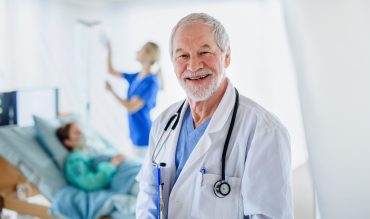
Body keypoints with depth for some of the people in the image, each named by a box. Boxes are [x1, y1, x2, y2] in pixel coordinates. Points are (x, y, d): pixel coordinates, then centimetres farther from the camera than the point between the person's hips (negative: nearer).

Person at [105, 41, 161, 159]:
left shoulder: (151, 82, -20)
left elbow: (131, 107, -21)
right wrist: (109, 50, 8)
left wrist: (111, 91, -14)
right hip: (135, 132, 8)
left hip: (143, 134, -8)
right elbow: (111, 71, 17)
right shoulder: (136, 76, 5)